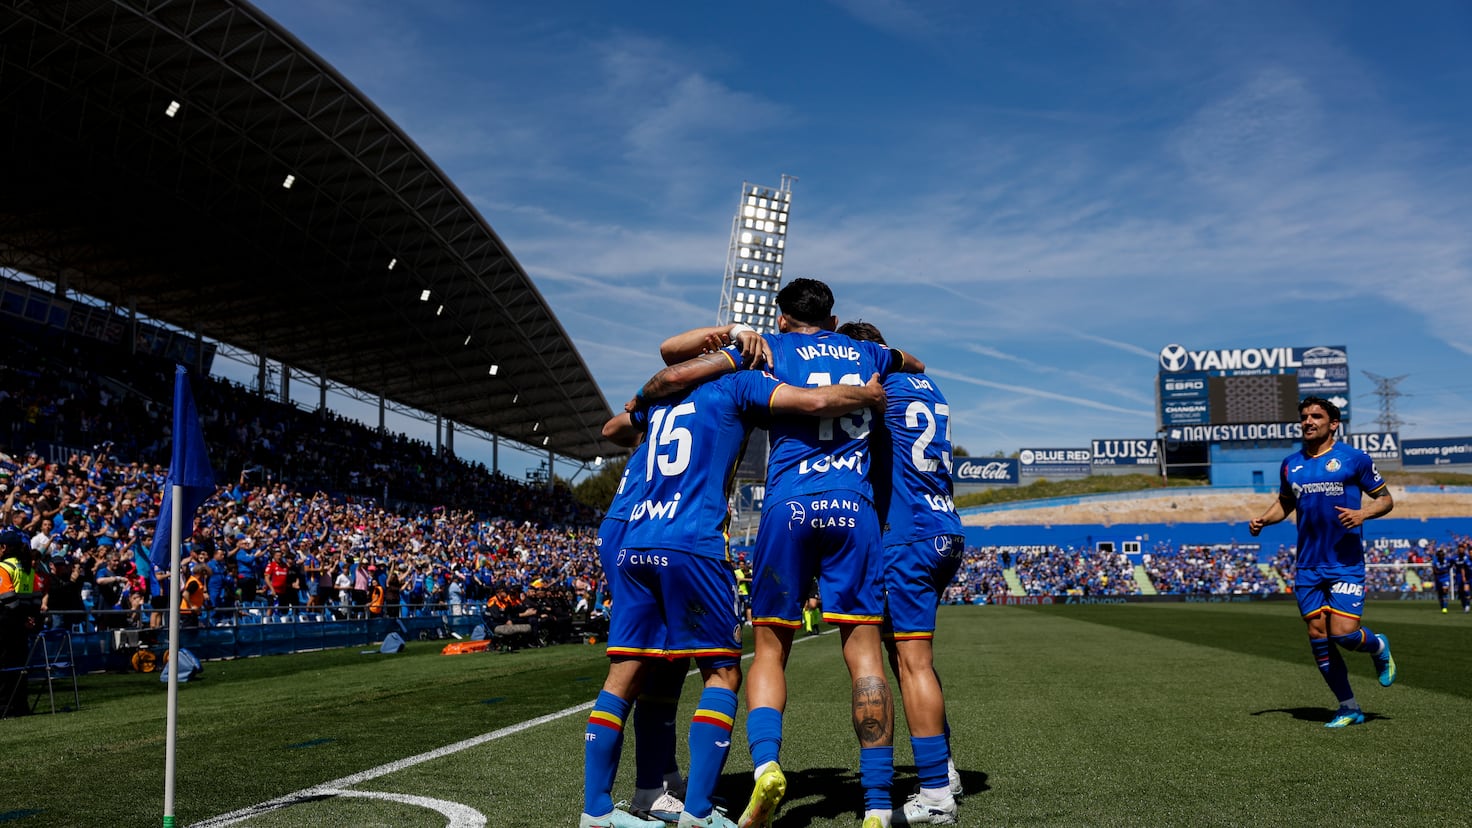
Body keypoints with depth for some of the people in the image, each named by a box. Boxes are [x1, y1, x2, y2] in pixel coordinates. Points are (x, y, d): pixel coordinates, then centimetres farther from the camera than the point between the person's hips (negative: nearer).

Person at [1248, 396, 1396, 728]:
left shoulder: (1354, 458, -2)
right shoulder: (1291, 464, 10)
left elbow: (1385, 498, 4)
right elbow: (1284, 502, 24)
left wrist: (1363, 513, -16)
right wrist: (1262, 520, 5)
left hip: (1346, 563, -4)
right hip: (1307, 567, 5)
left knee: (1343, 634, -13)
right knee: (1318, 636, 2)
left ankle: (1379, 648, 24)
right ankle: (1349, 708, 15)